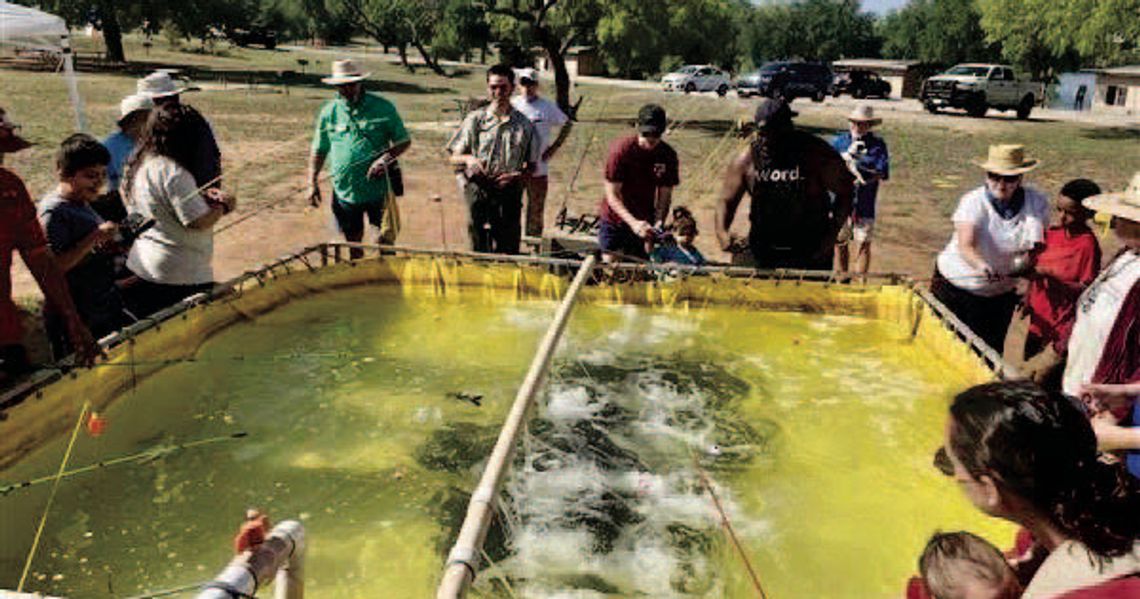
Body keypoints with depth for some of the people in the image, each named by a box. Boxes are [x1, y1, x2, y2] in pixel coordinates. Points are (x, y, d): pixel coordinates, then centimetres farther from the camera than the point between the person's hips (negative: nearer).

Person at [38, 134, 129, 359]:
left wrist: (113, 246, 3)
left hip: (104, 309, 9)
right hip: (75, 319, -9)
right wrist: (95, 237, -28)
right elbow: (54, 266, -25)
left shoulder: (83, 204, 10)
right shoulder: (53, 212, -18)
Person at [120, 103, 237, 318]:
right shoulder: (173, 173, -21)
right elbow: (199, 221, -23)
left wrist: (202, 194, 6)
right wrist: (224, 206, -6)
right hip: (180, 277, -10)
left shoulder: (139, 165, 9)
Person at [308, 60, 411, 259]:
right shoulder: (329, 112, 4)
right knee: (353, 241, 15)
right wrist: (313, 183, 5)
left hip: (378, 188, -2)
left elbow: (404, 141, 1)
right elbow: (319, 150, 11)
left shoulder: (383, 108, -2)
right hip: (344, 190, 2)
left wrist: (385, 159, -16)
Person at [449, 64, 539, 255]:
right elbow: (454, 158, 8)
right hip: (479, 191, 0)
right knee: (480, 248, 2)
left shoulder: (524, 125, 6)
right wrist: (469, 159, -14)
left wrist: (516, 177, -11)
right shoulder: (475, 119, 6)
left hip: (509, 194, 0)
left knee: (508, 250, 1)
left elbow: (532, 166, 9)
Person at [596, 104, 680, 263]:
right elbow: (612, 195, -18)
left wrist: (658, 222, -20)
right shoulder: (621, 149, -18)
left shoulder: (668, 155, -8)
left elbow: (665, 195, -1)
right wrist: (633, 222, -30)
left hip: (644, 221, 3)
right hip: (615, 219, -2)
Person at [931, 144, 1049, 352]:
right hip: (956, 287, -3)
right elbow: (965, 246, -31)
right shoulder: (973, 202, -18)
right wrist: (981, 265, -52)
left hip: (1001, 294, 3)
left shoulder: (1037, 203, -7)